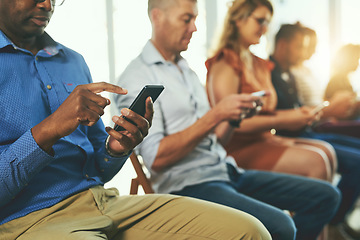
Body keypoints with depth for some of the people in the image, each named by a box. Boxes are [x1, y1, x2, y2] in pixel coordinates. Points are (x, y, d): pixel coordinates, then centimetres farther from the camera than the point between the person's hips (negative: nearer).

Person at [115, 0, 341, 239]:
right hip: (188, 184, -8)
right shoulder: (137, 77, -7)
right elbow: (156, 159, -18)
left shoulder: (187, 71, 20)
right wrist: (215, 115, -18)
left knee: (325, 195, 2)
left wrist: (234, 116, 0)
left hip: (227, 172, 8)